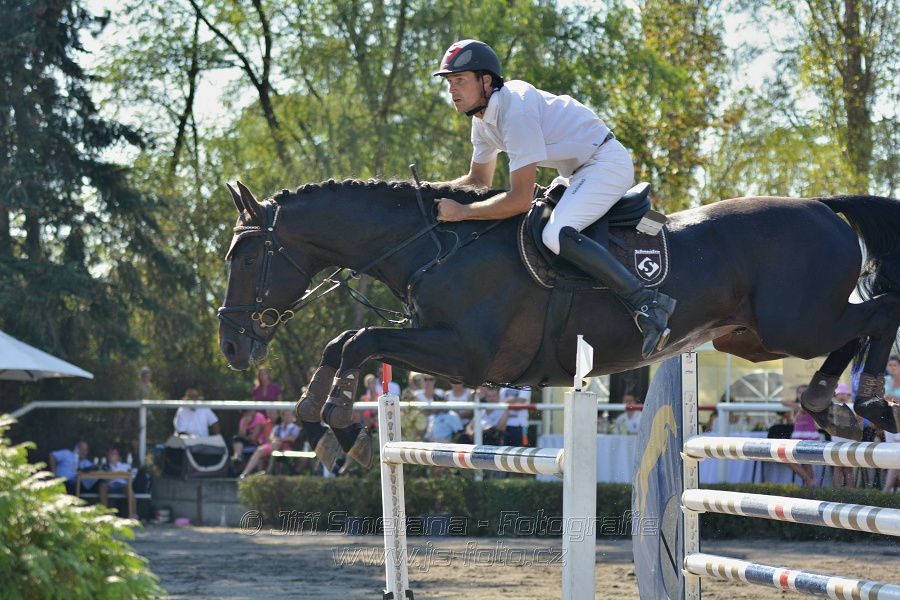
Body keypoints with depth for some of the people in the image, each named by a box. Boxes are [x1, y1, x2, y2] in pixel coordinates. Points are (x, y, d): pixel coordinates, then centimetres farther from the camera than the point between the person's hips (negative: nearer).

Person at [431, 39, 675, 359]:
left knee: (556, 235, -29)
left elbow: (520, 200, -30)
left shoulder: (516, 111, -28)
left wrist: (461, 211, -27)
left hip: (607, 162, -11)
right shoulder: (483, 116, 3)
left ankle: (646, 301, -29)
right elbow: (479, 180, 18)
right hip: (577, 171, 11)